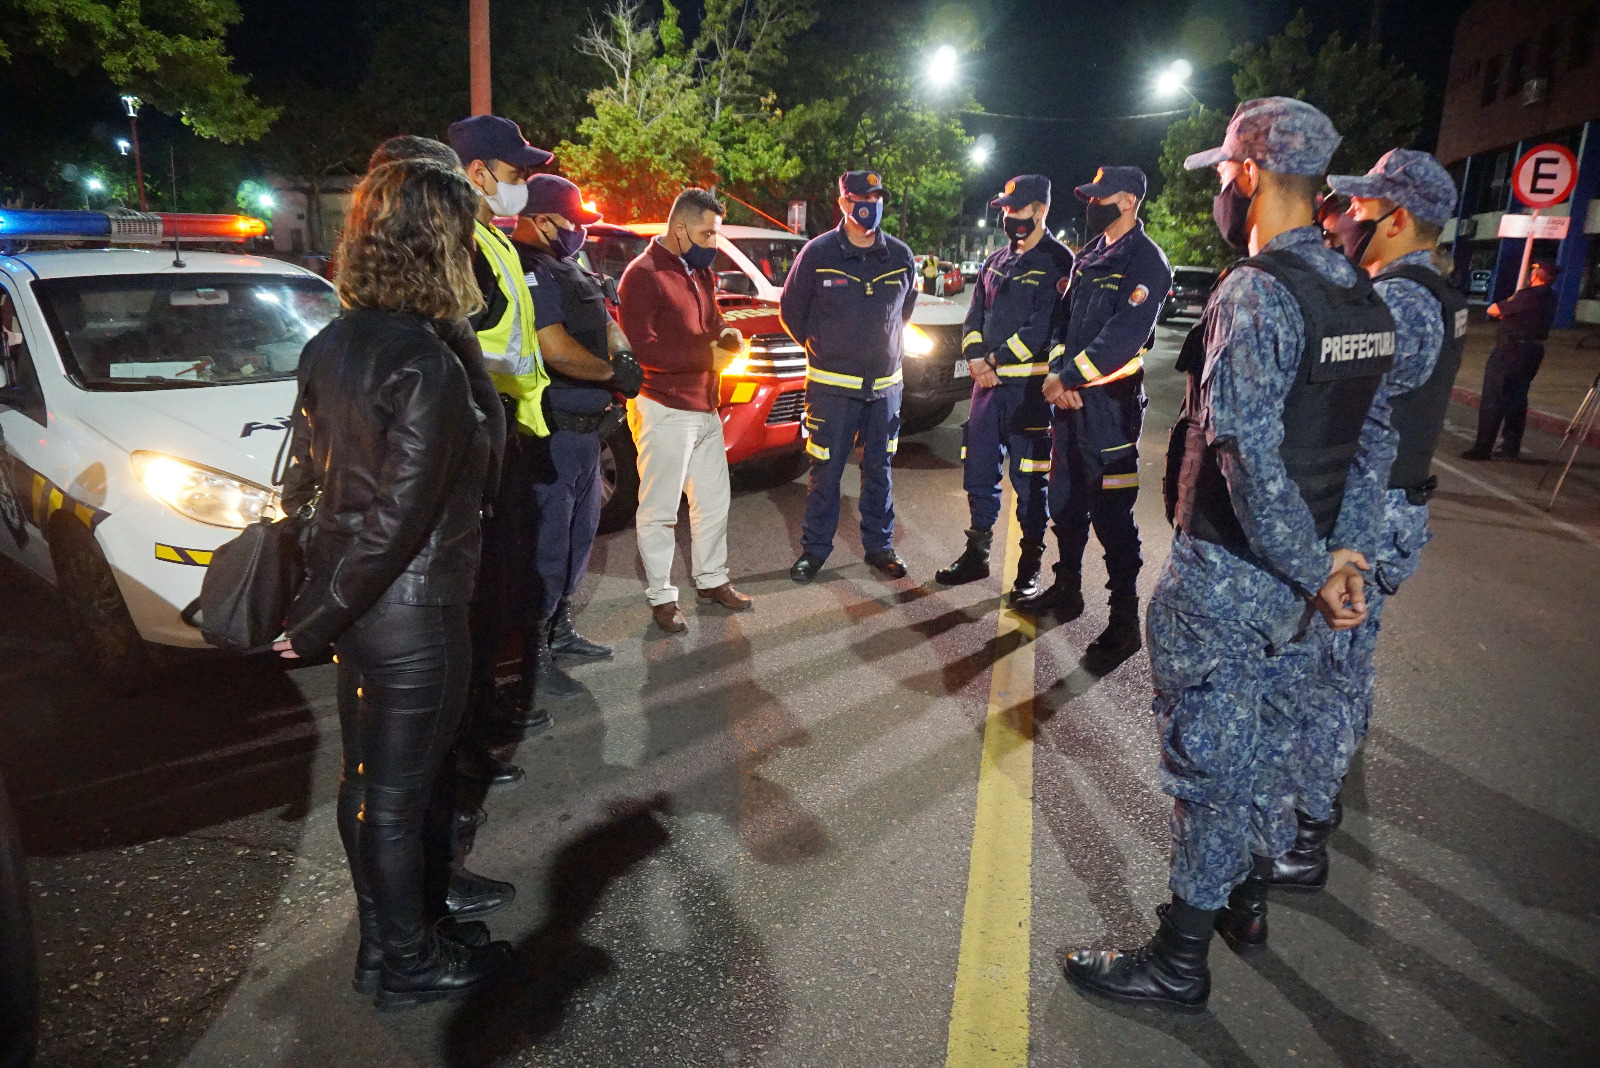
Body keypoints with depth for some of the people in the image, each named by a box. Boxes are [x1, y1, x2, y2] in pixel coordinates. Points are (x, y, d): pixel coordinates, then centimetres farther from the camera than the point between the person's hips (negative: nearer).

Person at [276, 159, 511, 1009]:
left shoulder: (330, 346, 3)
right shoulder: (427, 366, -23)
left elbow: (303, 474, 9)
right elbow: (400, 517, -24)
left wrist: (319, 604, 15)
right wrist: (315, 622, -13)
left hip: (351, 605, 8)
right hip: (411, 618, -8)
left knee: (368, 779, 21)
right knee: (398, 791, 9)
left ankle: (382, 938, 41)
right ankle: (409, 963, 31)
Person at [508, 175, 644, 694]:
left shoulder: (566, 269, 15)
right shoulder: (529, 272, -18)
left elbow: (605, 324, 20)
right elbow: (556, 350, -27)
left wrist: (623, 353, -1)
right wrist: (613, 373, -12)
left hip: (583, 431, 11)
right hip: (552, 433, -11)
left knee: (579, 532, 21)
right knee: (546, 543, -4)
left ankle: (559, 630, 35)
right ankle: (533, 655, 7)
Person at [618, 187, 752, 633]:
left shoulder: (701, 272, 15)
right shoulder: (644, 274, -13)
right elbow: (642, 346, -20)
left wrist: (728, 335, -1)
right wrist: (707, 355, -18)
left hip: (704, 406, 9)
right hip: (664, 409, -9)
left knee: (713, 500, 17)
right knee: (659, 511, 1)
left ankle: (711, 580, 32)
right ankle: (661, 597, 12)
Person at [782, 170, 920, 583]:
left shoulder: (900, 256, 3)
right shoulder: (818, 252, -7)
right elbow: (791, 309, 4)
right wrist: (819, 348, 9)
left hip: (885, 383, 3)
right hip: (832, 385, -3)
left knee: (879, 469, 11)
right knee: (825, 471, 3)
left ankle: (879, 545, 24)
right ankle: (814, 548, 16)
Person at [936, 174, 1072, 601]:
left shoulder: (1058, 262, -6)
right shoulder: (996, 262, 16)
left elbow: (1046, 325, -16)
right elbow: (975, 316, 13)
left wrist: (996, 360, -14)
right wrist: (977, 359, -5)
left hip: (1030, 385, -7)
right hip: (988, 382, 7)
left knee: (1029, 478, 0)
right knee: (978, 470, 11)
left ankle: (1030, 566, 10)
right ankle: (977, 553, 23)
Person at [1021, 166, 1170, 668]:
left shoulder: (1146, 261, -11)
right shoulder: (1089, 256, 15)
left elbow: (1124, 338, -21)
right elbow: (1067, 317, 12)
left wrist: (1068, 377, -19)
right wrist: (1057, 373, -5)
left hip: (1111, 401, -8)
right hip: (1071, 398, 9)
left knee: (1111, 514, -6)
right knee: (1065, 500, 18)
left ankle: (1124, 621, 4)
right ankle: (1067, 589, 34)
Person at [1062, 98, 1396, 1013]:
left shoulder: (1254, 294, -20)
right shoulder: (1366, 301, 8)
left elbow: (1251, 461, -27)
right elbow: (1376, 446, 10)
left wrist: (1314, 572, -18)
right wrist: (1347, 552, 6)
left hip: (1226, 576, -8)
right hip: (1297, 577, 8)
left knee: (1208, 762, 3)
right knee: (1262, 745, 23)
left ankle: (1181, 964, 19)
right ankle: (1251, 887, 42)